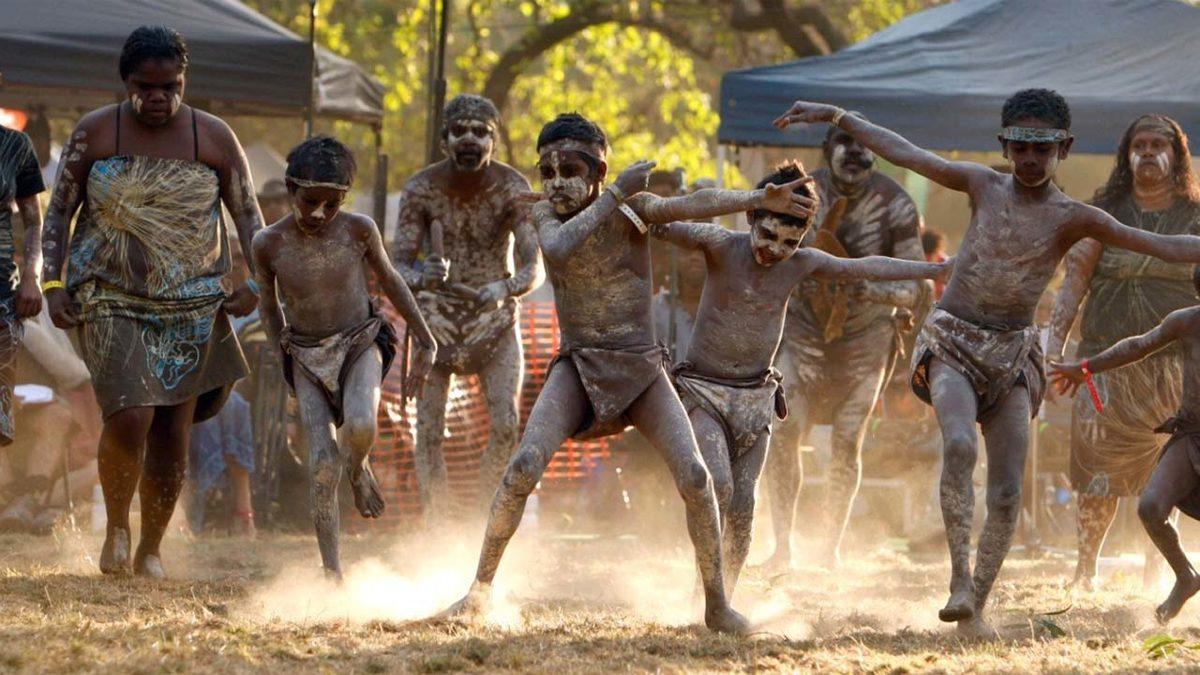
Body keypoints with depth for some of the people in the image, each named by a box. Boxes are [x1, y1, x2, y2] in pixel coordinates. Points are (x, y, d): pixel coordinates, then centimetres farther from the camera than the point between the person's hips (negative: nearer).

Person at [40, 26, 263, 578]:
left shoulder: (214, 139, 0)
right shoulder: (94, 132, -2)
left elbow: (249, 216, 8)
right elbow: (59, 211, 5)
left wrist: (255, 284, -7)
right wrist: (52, 283, -6)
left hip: (190, 304, 2)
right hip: (110, 299, -2)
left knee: (173, 432, 1)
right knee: (129, 418, -18)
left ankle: (150, 549, 19)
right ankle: (116, 528, 7)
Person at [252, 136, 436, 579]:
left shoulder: (358, 231, -10)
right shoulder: (269, 244, -9)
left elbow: (389, 282, 6)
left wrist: (425, 342, 11)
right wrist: (283, 350, 10)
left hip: (360, 344, -1)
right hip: (307, 358, 1)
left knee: (360, 425, -31)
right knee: (323, 463, -12)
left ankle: (359, 470, 6)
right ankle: (332, 572, -6)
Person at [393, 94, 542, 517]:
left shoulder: (513, 189, -15)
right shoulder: (421, 190, -14)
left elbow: (533, 265, -22)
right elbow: (399, 264, -16)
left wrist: (506, 288, -45)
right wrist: (421, 279, -41)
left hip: (495, 320, 0)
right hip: (436, 318, 0)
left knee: (505, 425, -15)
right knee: (429, 432, -7)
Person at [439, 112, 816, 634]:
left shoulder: (633, 209, -7)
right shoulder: (545, 215, -3)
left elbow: (694, 205, -25)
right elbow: (557, 250, -26)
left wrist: (758, 198, -42)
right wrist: (614, 195, -26)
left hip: (642, 369, 0)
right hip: (577, 367, 0)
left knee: (694, 478, -15)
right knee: (523, 468, -20)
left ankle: (717, 603, 1)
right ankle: (479, 590, -6)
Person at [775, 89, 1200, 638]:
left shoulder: (1072, 218, -1)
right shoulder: (984, 187, 4)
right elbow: (903, 152, 11)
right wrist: (834, 117, 11)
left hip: (1012, 355, 1)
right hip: (951, 345, -1)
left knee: (1007, 494, -6)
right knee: (959, 443, -29)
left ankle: (975, 611, 6)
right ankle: (960, 577, -30)